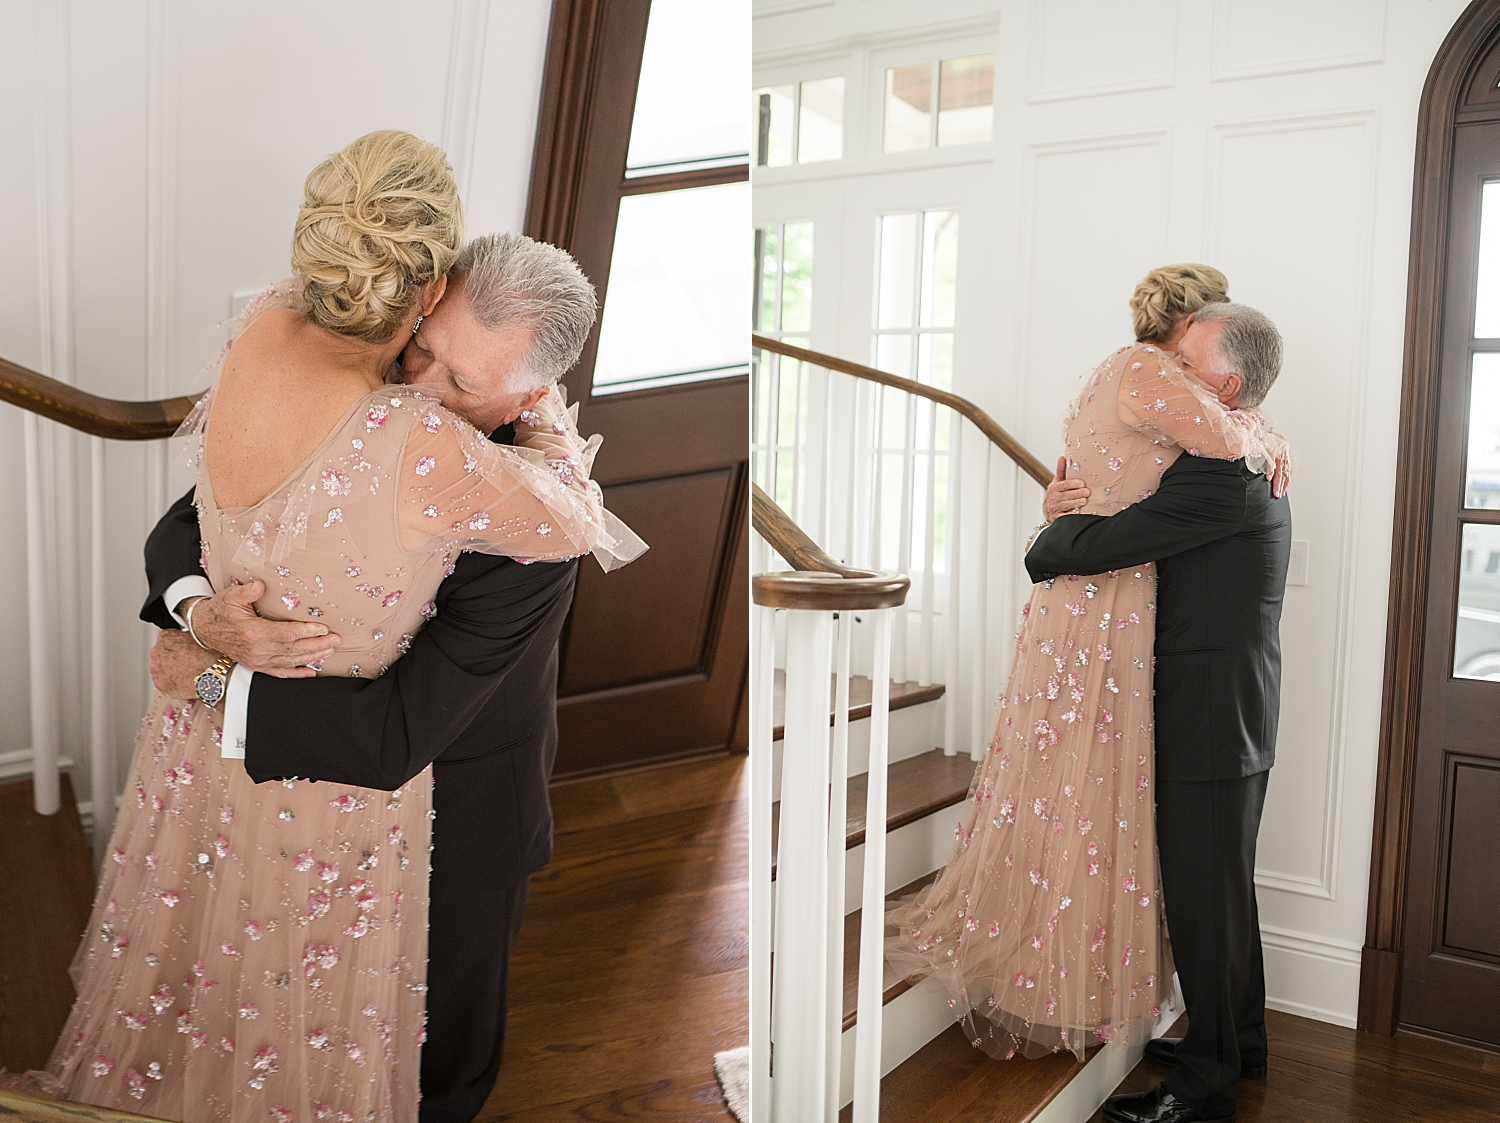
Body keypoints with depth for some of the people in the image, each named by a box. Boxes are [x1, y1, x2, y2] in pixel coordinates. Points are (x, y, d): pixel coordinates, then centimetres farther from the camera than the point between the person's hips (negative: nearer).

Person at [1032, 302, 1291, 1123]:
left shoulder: (1219, 476, -21)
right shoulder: (1250, 469, 14)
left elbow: (1096, 547, -24)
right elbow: (1137, 529, 16)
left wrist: (1044, 545, -1)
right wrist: (1071, 501, -4)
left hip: (1210, 725, -10)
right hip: (1233, 722, 10)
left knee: (1204, 902, 1)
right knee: (1223, 892, 21)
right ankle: (1237, 1045, 38)